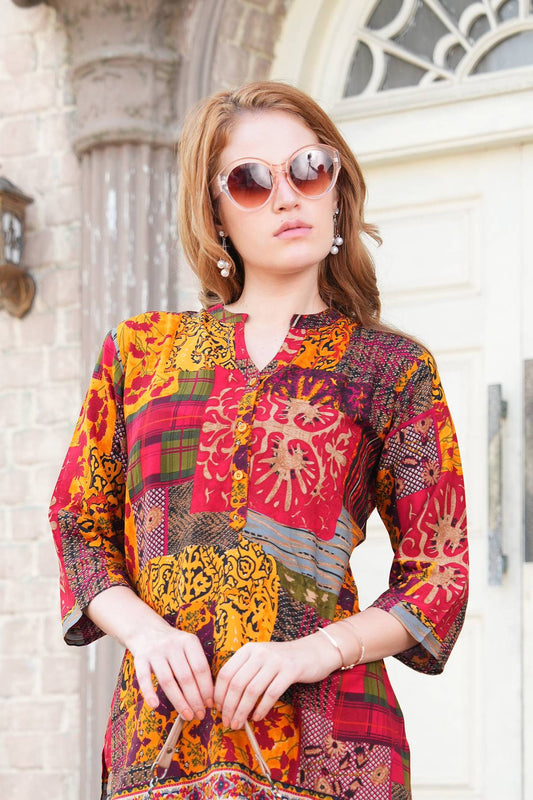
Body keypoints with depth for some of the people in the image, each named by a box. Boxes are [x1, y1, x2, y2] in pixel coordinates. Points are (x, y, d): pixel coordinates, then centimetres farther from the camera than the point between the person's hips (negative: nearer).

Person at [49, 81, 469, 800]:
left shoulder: (393, 368, 6)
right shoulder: (140, 349, 13)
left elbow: (439, 575, 4)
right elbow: (80, 524, 13)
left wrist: (316, 650, -12)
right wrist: (144, 629, -7)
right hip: (157, 731, 2)